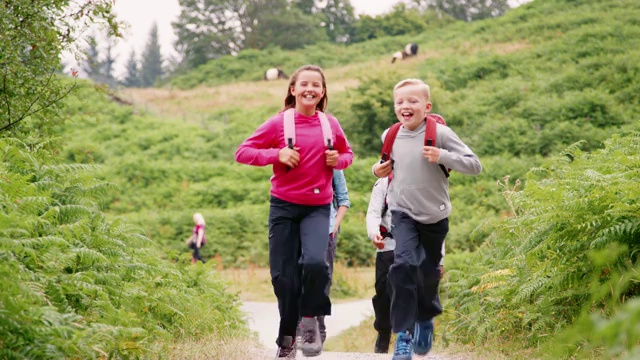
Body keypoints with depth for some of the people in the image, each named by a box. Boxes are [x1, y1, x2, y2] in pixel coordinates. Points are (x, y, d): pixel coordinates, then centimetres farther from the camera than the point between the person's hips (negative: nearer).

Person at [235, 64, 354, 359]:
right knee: (284, 276, 0)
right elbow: (242, 152, -3)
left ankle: (310, 320, -2)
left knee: (315, 261, -26)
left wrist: (338, 160, -3)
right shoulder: (279, 123, -4)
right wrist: (276, 154, -18)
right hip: (284, 206, 0)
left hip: (317, 208, 0)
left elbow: (347, 154, 20)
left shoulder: (330, 125, 3)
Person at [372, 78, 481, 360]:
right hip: (403, 213, 1)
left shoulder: (440, 134, -14)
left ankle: (426, 319, 45)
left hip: (434, 215, -1)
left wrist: (442, 156, -28)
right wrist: (379, 169, -1)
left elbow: (474, 165, -15)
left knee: (428, 274, 14)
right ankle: (403, 335, -18)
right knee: (404, 265, -22)